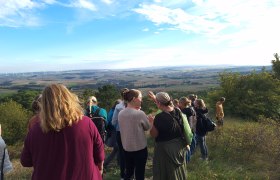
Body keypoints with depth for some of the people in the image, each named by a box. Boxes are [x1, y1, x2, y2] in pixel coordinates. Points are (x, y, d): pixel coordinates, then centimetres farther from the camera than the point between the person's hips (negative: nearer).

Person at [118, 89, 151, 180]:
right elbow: (147, 127, -4)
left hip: (126, 148, 5)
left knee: (128, 172, 20)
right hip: (140, 148, -5)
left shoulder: (120, 113, -3)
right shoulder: (140, 113, -20)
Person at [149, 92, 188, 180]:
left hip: (165, 149, -6)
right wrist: (155, 98, 22)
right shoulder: (177, 111, -8)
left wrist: (151, 122, 0)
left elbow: (154, 135, -15)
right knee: (178, 171, 26)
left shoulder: (159, 117, -27)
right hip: (179, 146, 6)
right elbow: (167, 106, 14)